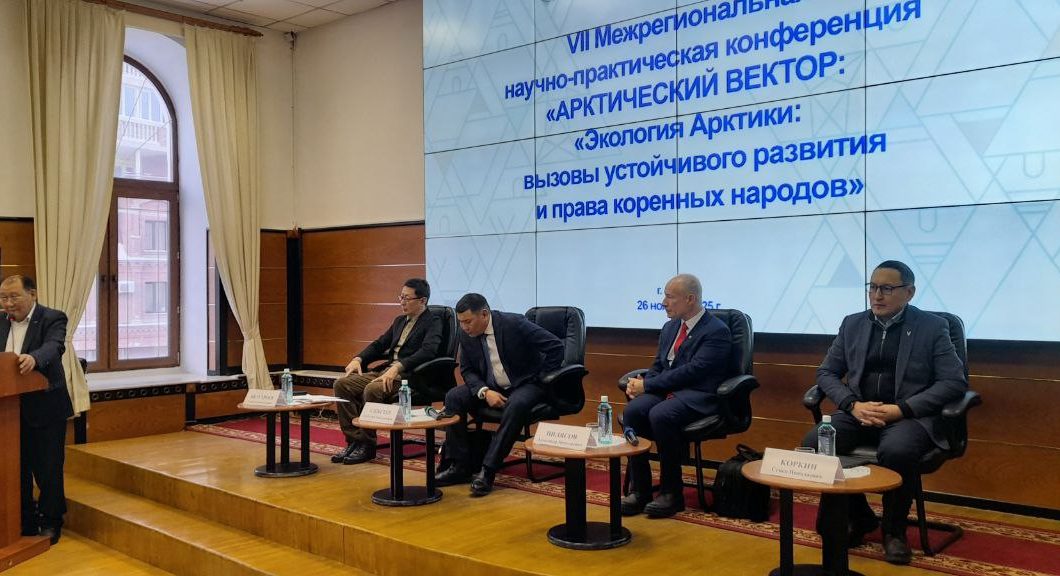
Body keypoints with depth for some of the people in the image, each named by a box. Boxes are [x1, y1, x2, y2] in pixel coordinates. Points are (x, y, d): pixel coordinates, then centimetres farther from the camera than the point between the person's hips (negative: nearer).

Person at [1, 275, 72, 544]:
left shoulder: (53, 318, -9)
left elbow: (54, 346, -27)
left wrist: (34, 358, -47)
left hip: (45, 408, -5)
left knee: (48, 469, 5)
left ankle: (50, 523, 21)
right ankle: (25, 523, 27)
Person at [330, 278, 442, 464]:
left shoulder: (433, 322, -2)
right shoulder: (400, 321, 23)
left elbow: (428, 351, -19)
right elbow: (379, 344, 25)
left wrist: (398, 366, -29)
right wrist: (358, 358, 5)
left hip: (409, 375, -8)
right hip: (386, 370, 8)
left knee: (372, 390, -34)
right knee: (342, 384, -10)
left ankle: (367, 445, -17)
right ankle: (354, 440, -7)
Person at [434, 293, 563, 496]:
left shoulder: (515, 324, -21)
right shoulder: (467, 335, -5)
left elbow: (556, 347, -20)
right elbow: (467, 370, 4)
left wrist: (542, 381, -14)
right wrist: (484, 392, -16)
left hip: (525, 384, -5)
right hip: (491, 388, 5)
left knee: (517, 405, -37)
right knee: (453, 397, -15)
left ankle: (488, 471, -30)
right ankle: (460, 466, -10)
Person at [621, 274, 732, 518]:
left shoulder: (717, 331, -7)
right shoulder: (670, 327, 18)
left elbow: (692, 370, -17)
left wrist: (647, 385, -16)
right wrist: (641, 384, -3)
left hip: (698, 396, -6)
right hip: (666, 390, 7)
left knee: (660, 415, -35)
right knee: (632, 411, -24)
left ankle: (671, 492, -19)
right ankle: (639, 489, -17)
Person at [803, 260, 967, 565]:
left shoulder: (932, 327, 3)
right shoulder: (852, 324, 13)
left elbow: (955, 381, -5)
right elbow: (826, 372, 13)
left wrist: (901, 409, -16)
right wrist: (853, 404, -8)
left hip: (910, 416, -4)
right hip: (859, 412, 4)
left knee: (895, 450, -37)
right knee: (814, 443, -24)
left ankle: (894, 529, -8)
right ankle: (858, 516, 1)